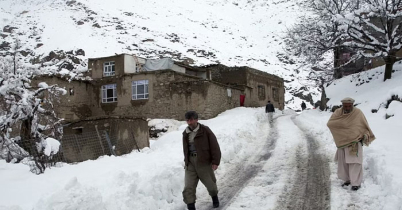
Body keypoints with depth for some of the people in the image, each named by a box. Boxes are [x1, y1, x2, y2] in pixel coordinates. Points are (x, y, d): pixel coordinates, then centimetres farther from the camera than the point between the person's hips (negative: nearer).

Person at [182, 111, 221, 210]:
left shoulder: (205, 130, -8)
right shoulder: (185, 133, 8)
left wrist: (215, 161, -13)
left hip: (203, 162, -3)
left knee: (210, 182, 15)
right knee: (188, 187, -6)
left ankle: (214, 196, 46)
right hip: (190, 163, 3)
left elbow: (214, 146, -9)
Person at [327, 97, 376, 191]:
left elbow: (365, 126, 0)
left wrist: (366, 135, -17)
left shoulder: (358, 113, -8)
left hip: (355, 142, -3)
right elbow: (329, 123, -11)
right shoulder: (338, 112, -2)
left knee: (354, 162, -7)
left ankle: (356, 183, 0)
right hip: (343, 142, 4)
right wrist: (342, 123, -19)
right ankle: (347, 179, 23)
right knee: (343, 162, 8)